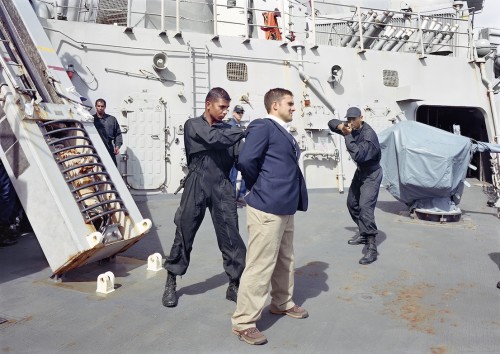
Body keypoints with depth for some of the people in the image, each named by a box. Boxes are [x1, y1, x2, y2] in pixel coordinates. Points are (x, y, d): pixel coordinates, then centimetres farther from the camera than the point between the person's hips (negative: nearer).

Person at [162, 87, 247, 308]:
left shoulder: (226, 129, 13)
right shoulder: (193, 125, 2)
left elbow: (235, 159, 5)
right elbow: (213, 138, -19)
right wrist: (244, 132, -19)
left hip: (222, 188, 3)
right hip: (197, 187, -3)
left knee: (231, 236, 0)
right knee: (184, 235, 5)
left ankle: (234, 285, 12)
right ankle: (171, 283, 23)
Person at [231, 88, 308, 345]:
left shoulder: (283, 132, 16)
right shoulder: (263, 126, -12)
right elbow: (246, 160, -24)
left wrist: (283, 192, 7)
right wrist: (258, 188, -9)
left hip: (285, 208, 10)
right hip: (267, 208, -10)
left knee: (284, 260, 22)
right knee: (260, 265, -4)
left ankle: (282, 303, 41)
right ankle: (243, 322, 8)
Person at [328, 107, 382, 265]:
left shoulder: (368, 134, -28)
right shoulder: (351, 128, -2)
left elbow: (358, 155, -38)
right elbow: (331, 123, 8)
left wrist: (348, 136, -34)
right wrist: (340, 126, -14)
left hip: (371, 174, -9)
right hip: (360, 171, 9)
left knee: (365, 206, -22)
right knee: (352, 203, 19)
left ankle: (372, 249, -23)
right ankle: (363, 234, 37)